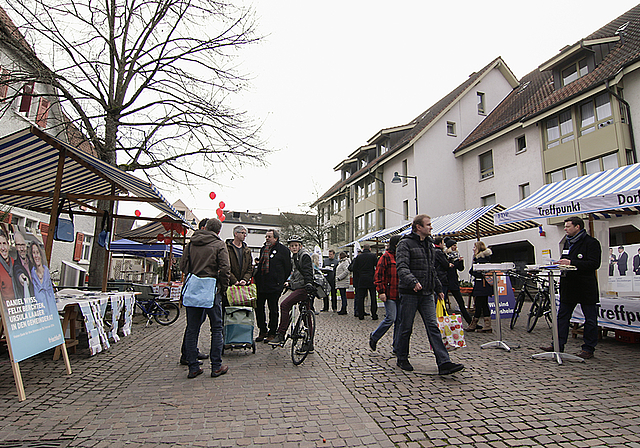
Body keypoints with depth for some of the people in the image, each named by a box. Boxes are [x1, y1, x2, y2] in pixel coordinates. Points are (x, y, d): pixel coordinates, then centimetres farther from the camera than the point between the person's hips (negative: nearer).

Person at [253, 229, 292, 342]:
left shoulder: (283, 250, -4)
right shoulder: (263, 249, 16)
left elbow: (288, 268, -2)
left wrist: (282, 282, -2)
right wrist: (255, 276, 15)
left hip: (274, 284, -6)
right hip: (260, 283, 7)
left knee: (273, 308, 3)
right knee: (258, 307, 9)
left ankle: (272, 333, 14)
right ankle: (262, 331, 22)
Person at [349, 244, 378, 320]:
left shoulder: (358, 256, 1)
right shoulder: (373, 256, -2)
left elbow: (353, 268, -1)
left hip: (361, 280, 1)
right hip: (371, 279, -1)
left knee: (360, 298, 7)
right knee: (373, 298, 6)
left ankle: (360, 315, 8)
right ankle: (374, 315, 7)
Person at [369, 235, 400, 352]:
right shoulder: (386, 257, -7)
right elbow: (378, 275, -10)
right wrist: (381, 291, -15)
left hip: (400, 294, 7)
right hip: (389, 294, -7)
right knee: (390, 318, -9)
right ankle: (374, 337, 13)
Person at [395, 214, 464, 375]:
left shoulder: (429, 244, 17)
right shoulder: (405, 244, -8)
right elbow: (402, 267, -20)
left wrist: (438, 288, 25)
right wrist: (413, 281, -36)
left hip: (427, 294, 6)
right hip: (409, 293, -6)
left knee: (433, 327, 1)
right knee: (406, 328, 6)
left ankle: (444, 363, 0)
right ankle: (402, 359, 22)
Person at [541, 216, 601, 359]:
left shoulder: (591, 242, -8)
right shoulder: (567, 242, 16)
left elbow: (594, 264, -18)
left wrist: (571, 263, -23)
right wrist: (560, 263, 5)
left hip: (586, 287, -7)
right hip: (568, 287, 8)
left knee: (590, 319, 5)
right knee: (562, 316, 8)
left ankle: (589, 349, 15)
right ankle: (558, 345, 13)